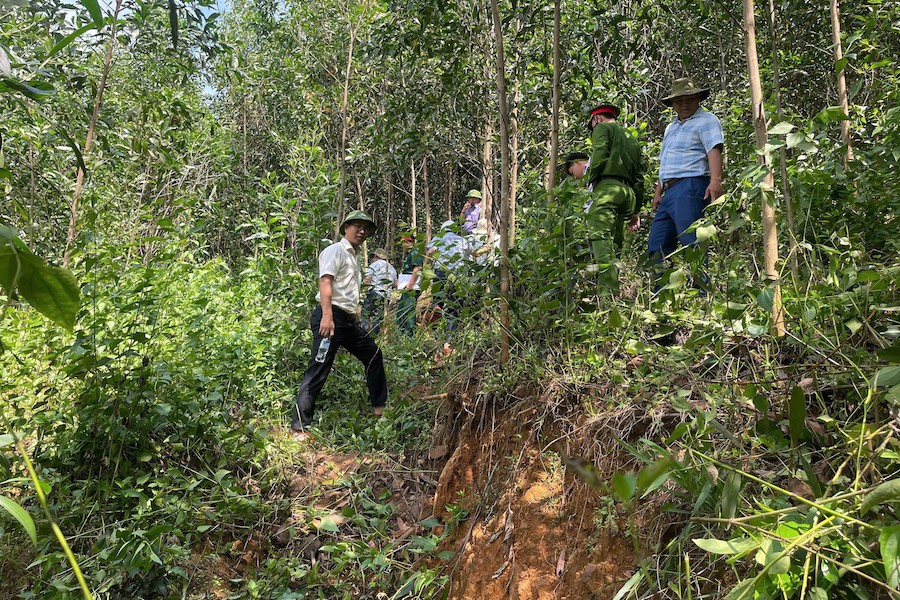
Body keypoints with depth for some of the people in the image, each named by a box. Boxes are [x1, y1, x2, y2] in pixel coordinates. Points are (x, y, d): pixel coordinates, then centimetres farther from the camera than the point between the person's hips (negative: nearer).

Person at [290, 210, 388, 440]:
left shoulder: (354, 257, 23)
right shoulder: (336, 250, -4)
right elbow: (325, 282, -17)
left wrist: (355, 318, 25)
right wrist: (327, 316, -28)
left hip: (348, 320, 10)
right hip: (331, 318, -10)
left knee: (373, 355, 17)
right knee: (318, 371, -12)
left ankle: (379, 407, 30)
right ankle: (299, 427, -10)